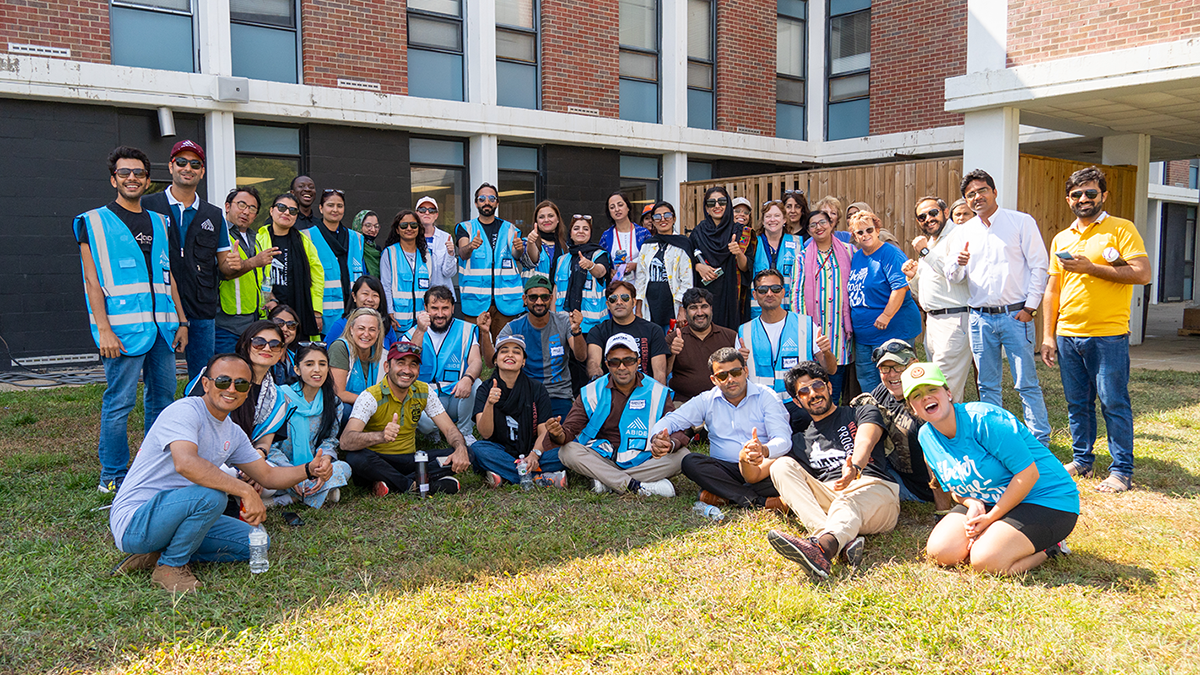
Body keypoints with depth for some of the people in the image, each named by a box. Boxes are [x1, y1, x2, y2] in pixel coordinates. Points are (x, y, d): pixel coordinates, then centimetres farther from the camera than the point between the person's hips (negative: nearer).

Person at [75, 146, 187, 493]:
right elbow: (92, 280, -4)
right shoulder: (94, 221, 3)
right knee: (120, 402, -4)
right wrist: (103, 328, -13)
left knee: (163, 396, 8)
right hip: (123, 327, -5)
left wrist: (181, 321, 13)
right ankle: (113, 476, 7)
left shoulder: (158, 223, 18)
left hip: (162, 326, 5)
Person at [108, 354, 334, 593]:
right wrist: (246, 491, -36)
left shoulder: (233, 433, 9)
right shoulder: (185, 411, -18)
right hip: (134, 520, -9)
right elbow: (186, 464, -37)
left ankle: (158, 553, 4)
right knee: (211, 496, -32)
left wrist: (309, 470, -5)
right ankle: (170, 565, -9)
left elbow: (267, 476, 15)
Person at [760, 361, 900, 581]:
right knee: (782, 465, -20)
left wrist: (855, 467, -29)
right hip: (825, 499, 3)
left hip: (873, 488, -3)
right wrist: (746, 460, -4)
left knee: (847, 503, -36)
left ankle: (822, 547, -72)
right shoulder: (799, 442, 28)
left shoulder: (863, 412, 21)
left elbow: (864, 443, -4)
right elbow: (754, 475, 23)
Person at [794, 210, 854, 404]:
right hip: (814, 323, -1)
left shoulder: (848, 251, 9)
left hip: (840, 321, 1)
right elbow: (798, 291, 2)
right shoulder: (803, 257, 7)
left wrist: (853, 322, 4)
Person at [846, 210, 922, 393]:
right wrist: (850, 322, 16)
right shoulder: (856, 257, 13)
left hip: (892, 330, -8)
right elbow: (852, 291, 22)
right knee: (866, 379, 12)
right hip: (863, 333, 8)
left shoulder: (891, 254, -11)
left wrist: (886, 316, -25)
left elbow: (900, 287, -21)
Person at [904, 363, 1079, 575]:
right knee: (939, 551, -12)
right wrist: (973, 504, -13)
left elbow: (1028, 473, -23)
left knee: (985, 562, -25)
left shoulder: (983, 419, -22)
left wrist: (991, 518, -19)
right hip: (987, 502, 7)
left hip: (1044, 500, -7)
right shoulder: (926, 437, 1)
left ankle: (1049, 547, 2)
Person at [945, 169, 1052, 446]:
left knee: (1027, 383, -3)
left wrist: (1030, 307, -8)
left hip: (1015, 316, -4)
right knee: (987, 385, 10)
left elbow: (1039, 265, -1)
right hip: (980, 318, 4)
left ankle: (1040, 441, 6)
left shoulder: (1022, 222, 1)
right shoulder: (963, 231, 12)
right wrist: (958, 263, -16)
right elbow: (953, 276, 8)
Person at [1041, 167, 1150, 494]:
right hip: (1067, 336, 5)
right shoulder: (1061, 239, 15)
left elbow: (1143, 273, -13)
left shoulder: (1121, 229, -1)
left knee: (1113, 403, -2)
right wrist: (1048, 335, 11)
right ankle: (1082, 460, 24)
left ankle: (1122, 470, 7)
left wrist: (1090, 267, -15)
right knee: (1077, 403, 12)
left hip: (1107, 335, -5)